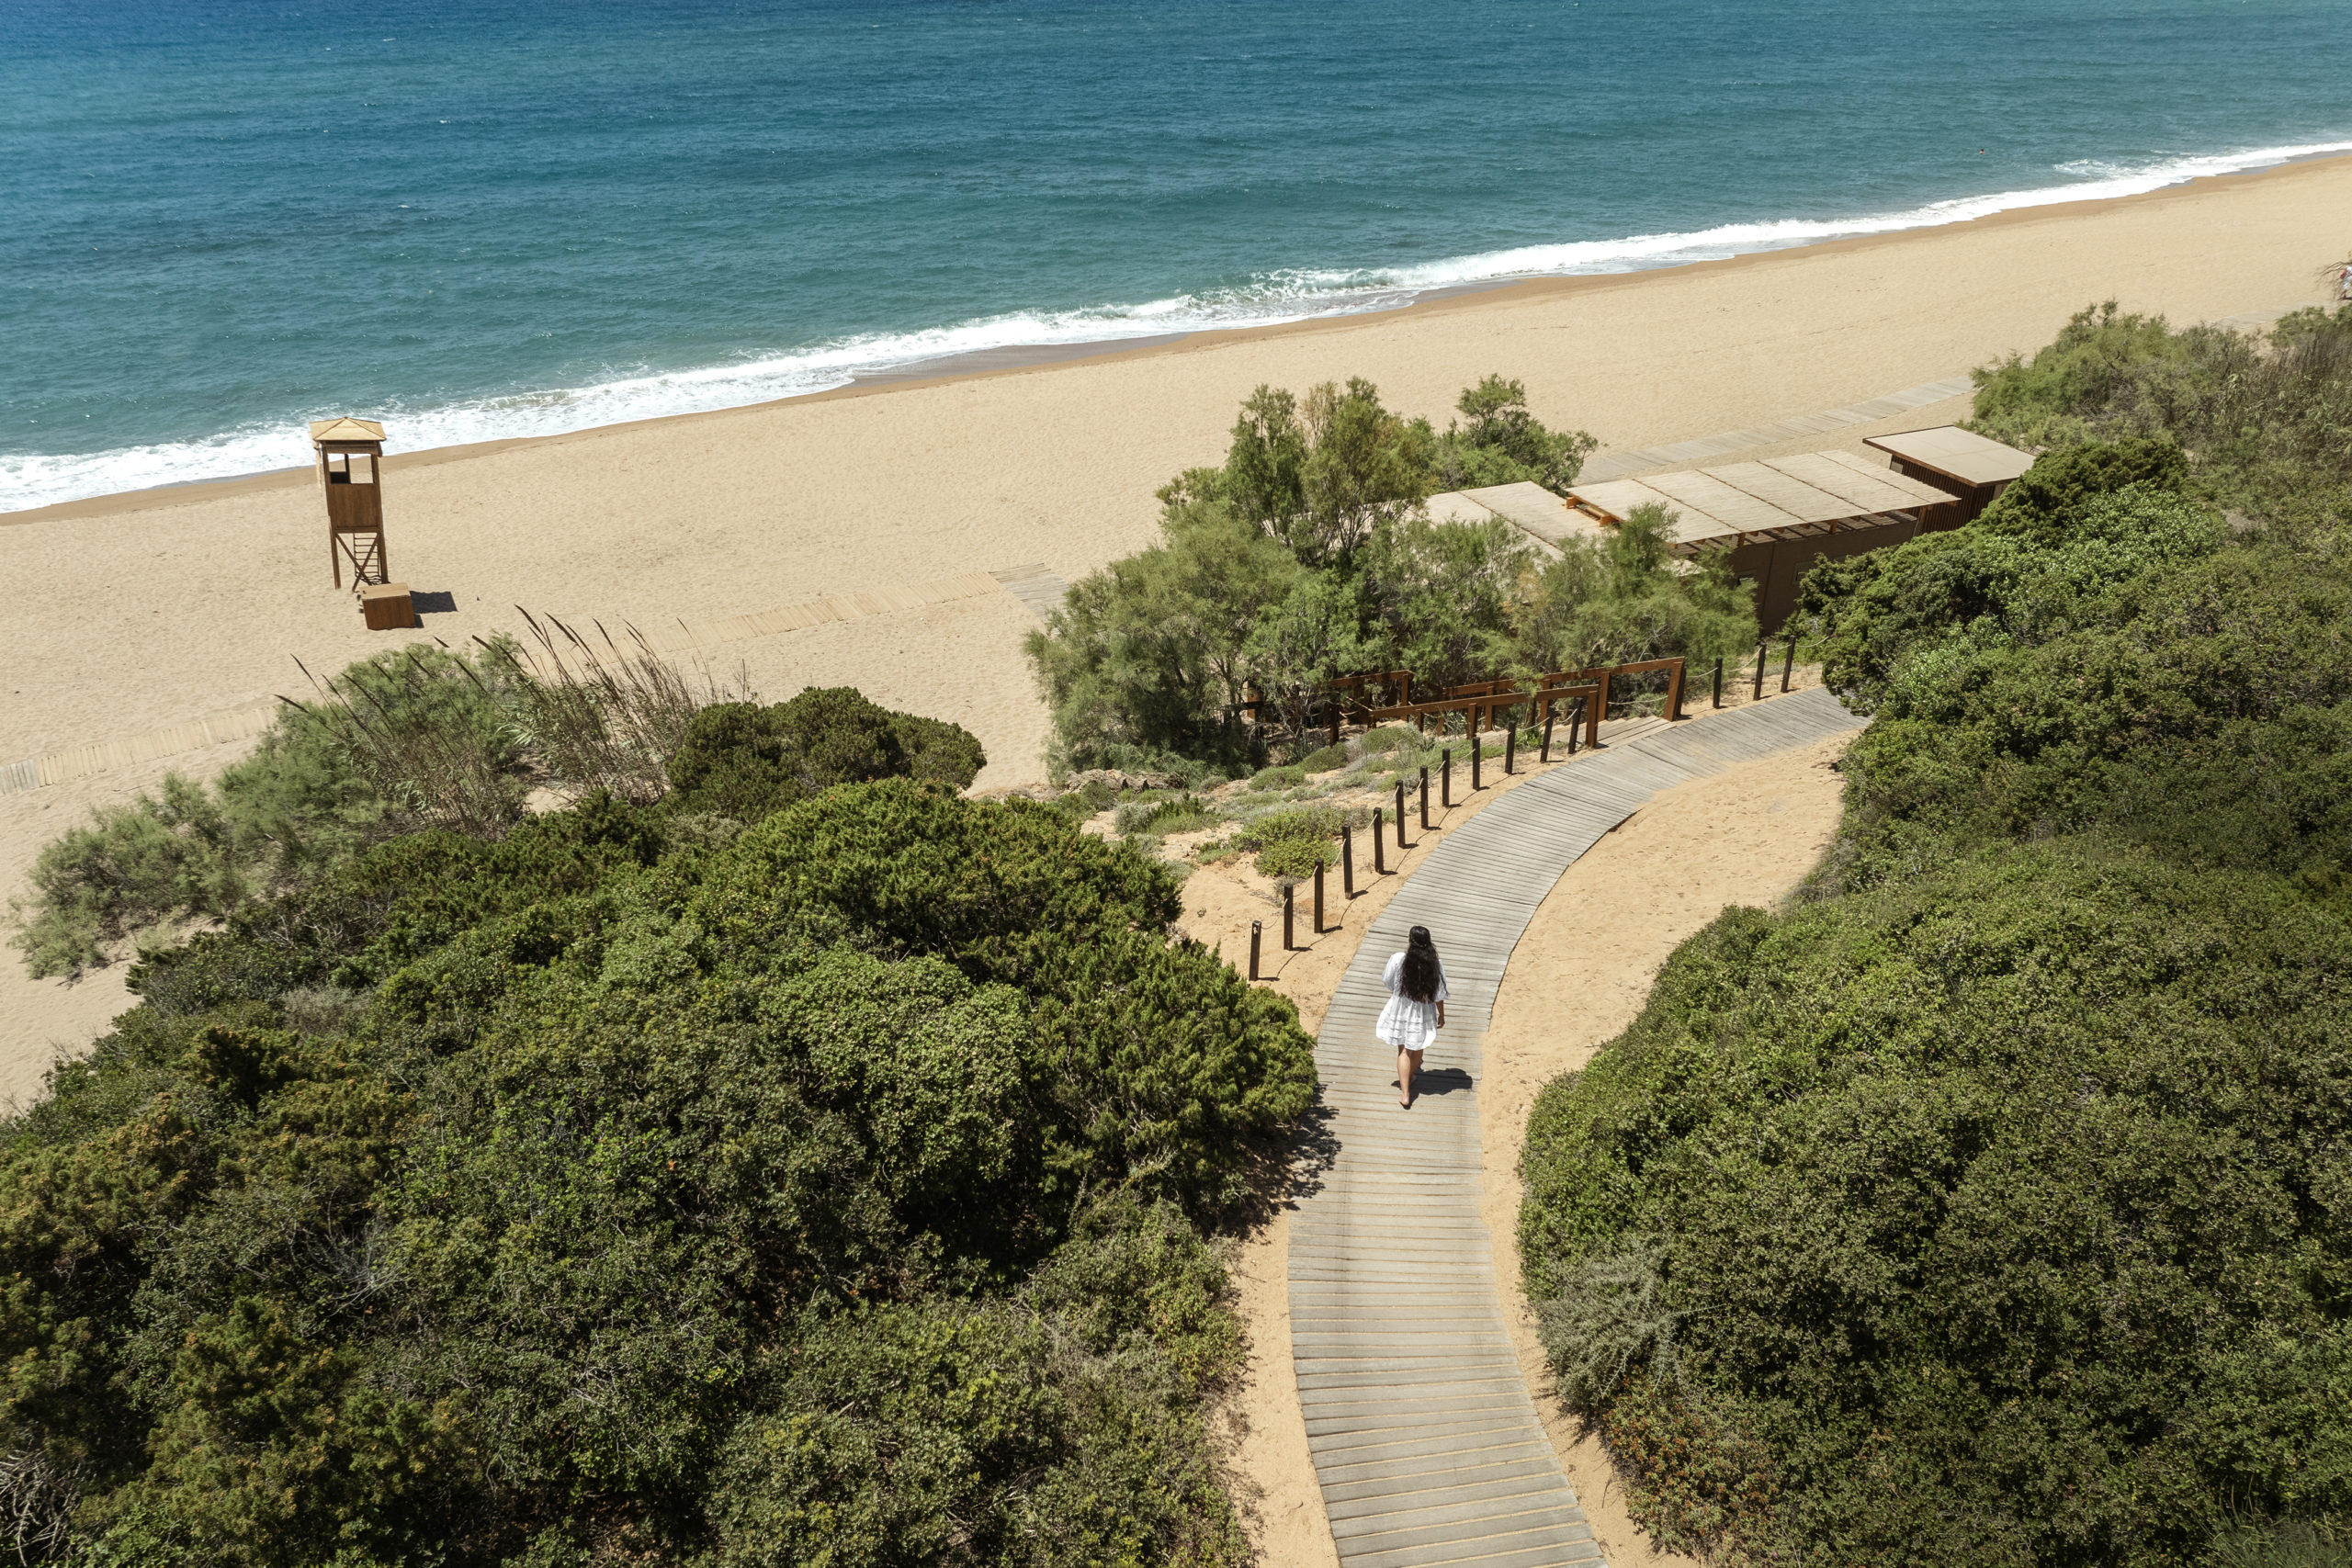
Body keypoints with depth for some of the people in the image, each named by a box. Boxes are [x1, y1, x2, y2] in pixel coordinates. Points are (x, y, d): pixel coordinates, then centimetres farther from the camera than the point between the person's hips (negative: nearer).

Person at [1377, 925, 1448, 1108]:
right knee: (1417, 1049, 24)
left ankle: (1405, 1094, 8)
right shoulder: (1436, 965, -19)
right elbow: (1439, 995, -9)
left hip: (1400, 1011, -1)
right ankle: (1409, 1079, 47)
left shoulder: (1398, 960, -23)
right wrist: (1441, 1015, 6)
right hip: (1423, 1014, 1)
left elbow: (1387, 982, -6)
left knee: (1403, 1051, 12)